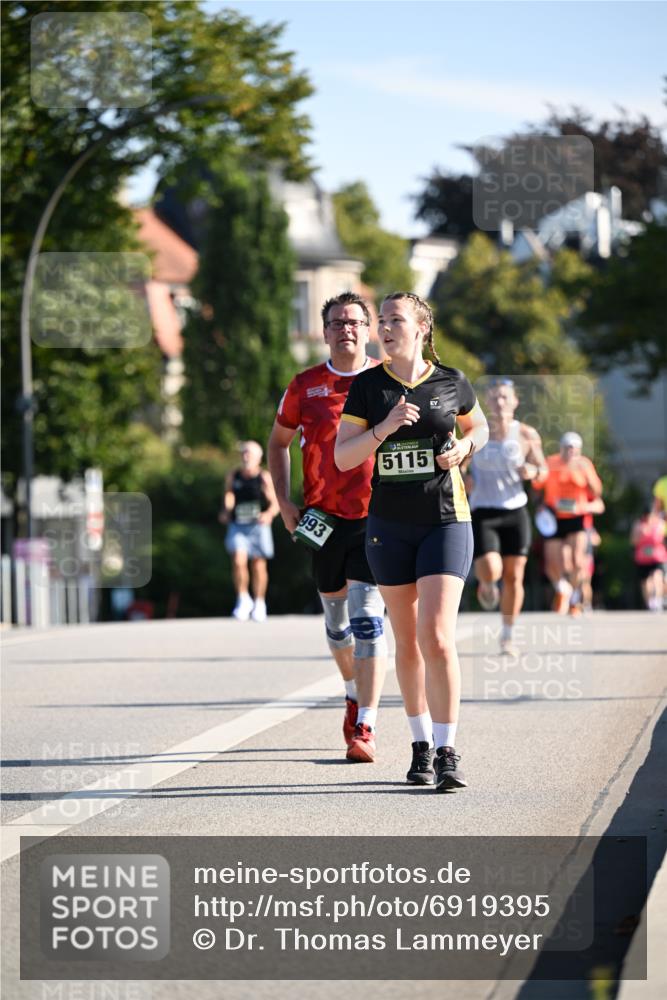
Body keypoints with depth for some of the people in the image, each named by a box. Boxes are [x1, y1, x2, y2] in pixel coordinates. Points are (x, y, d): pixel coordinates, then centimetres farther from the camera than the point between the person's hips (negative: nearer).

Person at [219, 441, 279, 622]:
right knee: (238, 561, -17)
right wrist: (225, 511, -2)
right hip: (237, 526, 1)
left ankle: (259, 604, 22)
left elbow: (276, 502, -4)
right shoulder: (233, 476, 4)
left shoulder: (265, 478, -5)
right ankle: (243, 600, -4)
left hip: (258, 526, -1)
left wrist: (269, 514, -23)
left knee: (258, 565, 6)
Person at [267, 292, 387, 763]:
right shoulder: (305, 386, 4)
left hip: (375, 516, -3)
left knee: (367, 618, -13)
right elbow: (278, 442, 17)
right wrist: (284, 501, 6)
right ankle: (355, 694, 42)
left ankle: (365, 729, -12)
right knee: (336, 620, 15)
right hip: (322, 520, 3)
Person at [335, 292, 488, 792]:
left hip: (446, 521, -2)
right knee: (407, 640, 9)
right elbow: (342, 458, -3)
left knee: (438, 637, -14)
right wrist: (384, 428, -18)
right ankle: (421, 745, 22)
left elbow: (480, 428, 19)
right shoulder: (367, 387, 1)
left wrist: (464, 447, -2)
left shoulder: (451, 382, 1)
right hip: (389, 525, 2)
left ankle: (447, 753, -12)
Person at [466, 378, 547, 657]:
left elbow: (542, 467, 10)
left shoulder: (527, 435, 0)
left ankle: (507, 637, 17)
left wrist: (533, 471, -13)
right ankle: (486, 585, 21)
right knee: (490, 571, -19)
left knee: (513, 577, 2)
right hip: (482, 511, -1)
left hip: (515, 511, 1)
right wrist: (463, 478, -10)